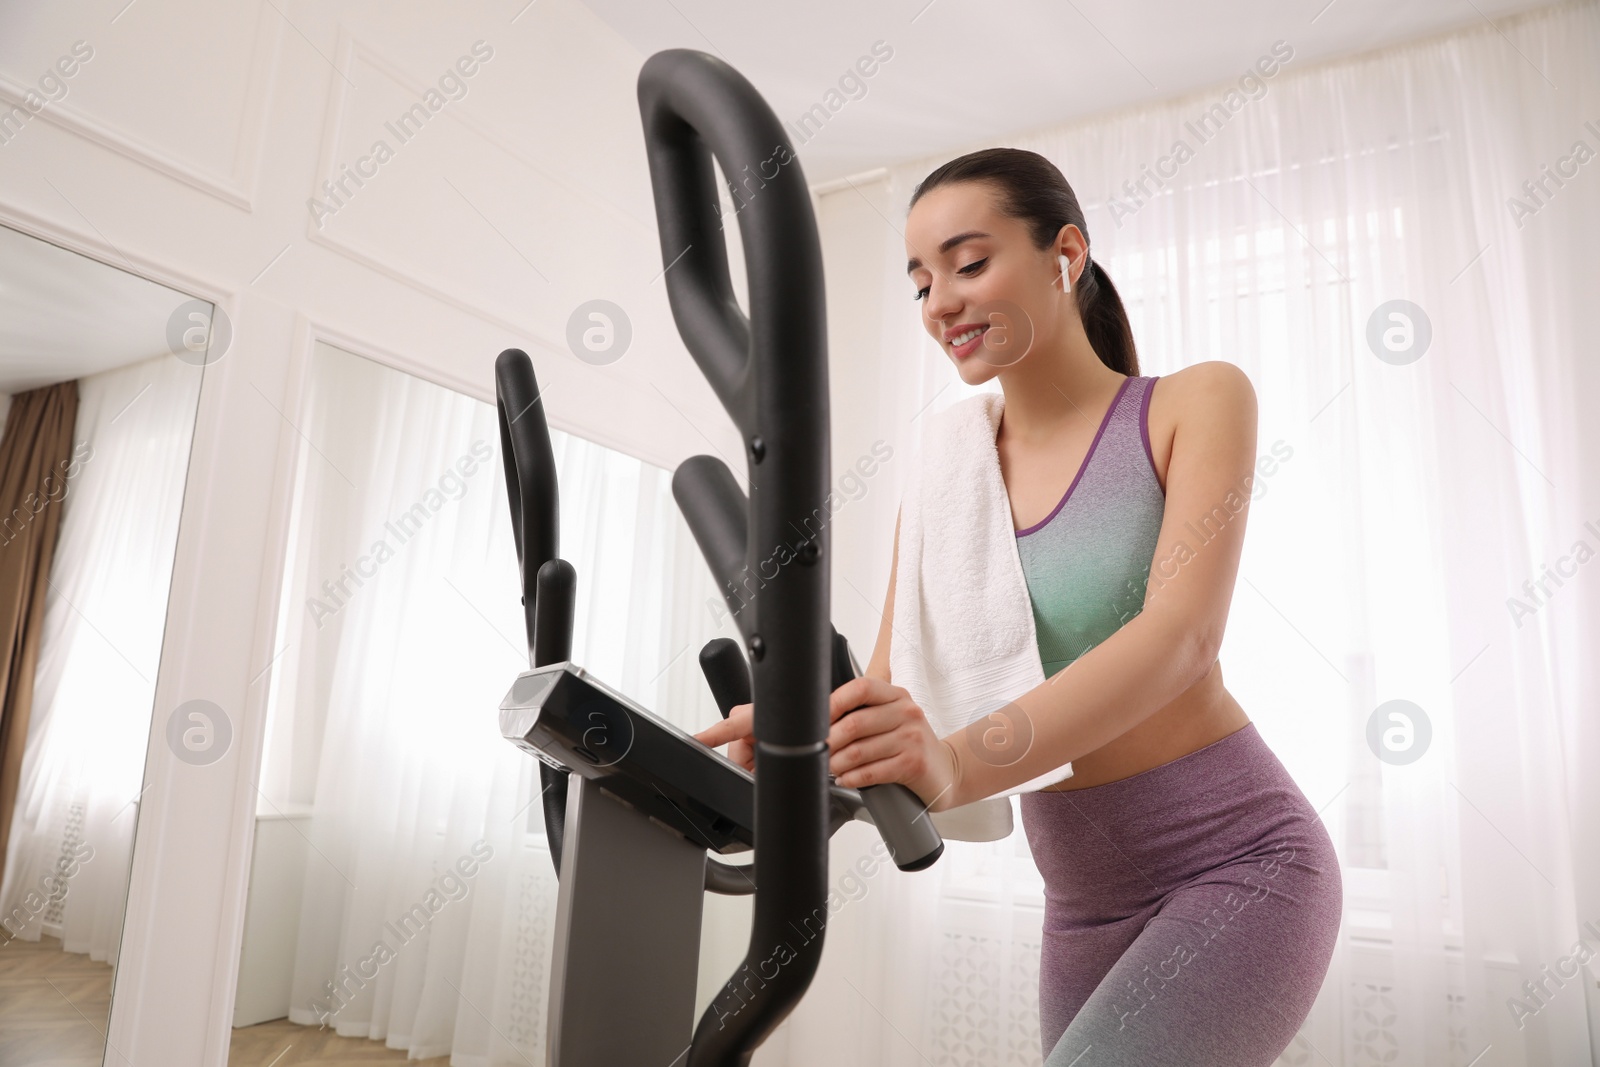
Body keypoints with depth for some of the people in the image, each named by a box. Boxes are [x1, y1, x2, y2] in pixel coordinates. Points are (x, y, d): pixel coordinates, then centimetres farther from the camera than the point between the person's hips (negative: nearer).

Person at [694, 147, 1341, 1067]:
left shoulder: (1199, 402, -8)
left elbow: (1183, 630, -24)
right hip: (1085, 904, 5)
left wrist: (961, 764, -40)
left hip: (1239, 863, -4)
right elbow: (887, 693, -6)